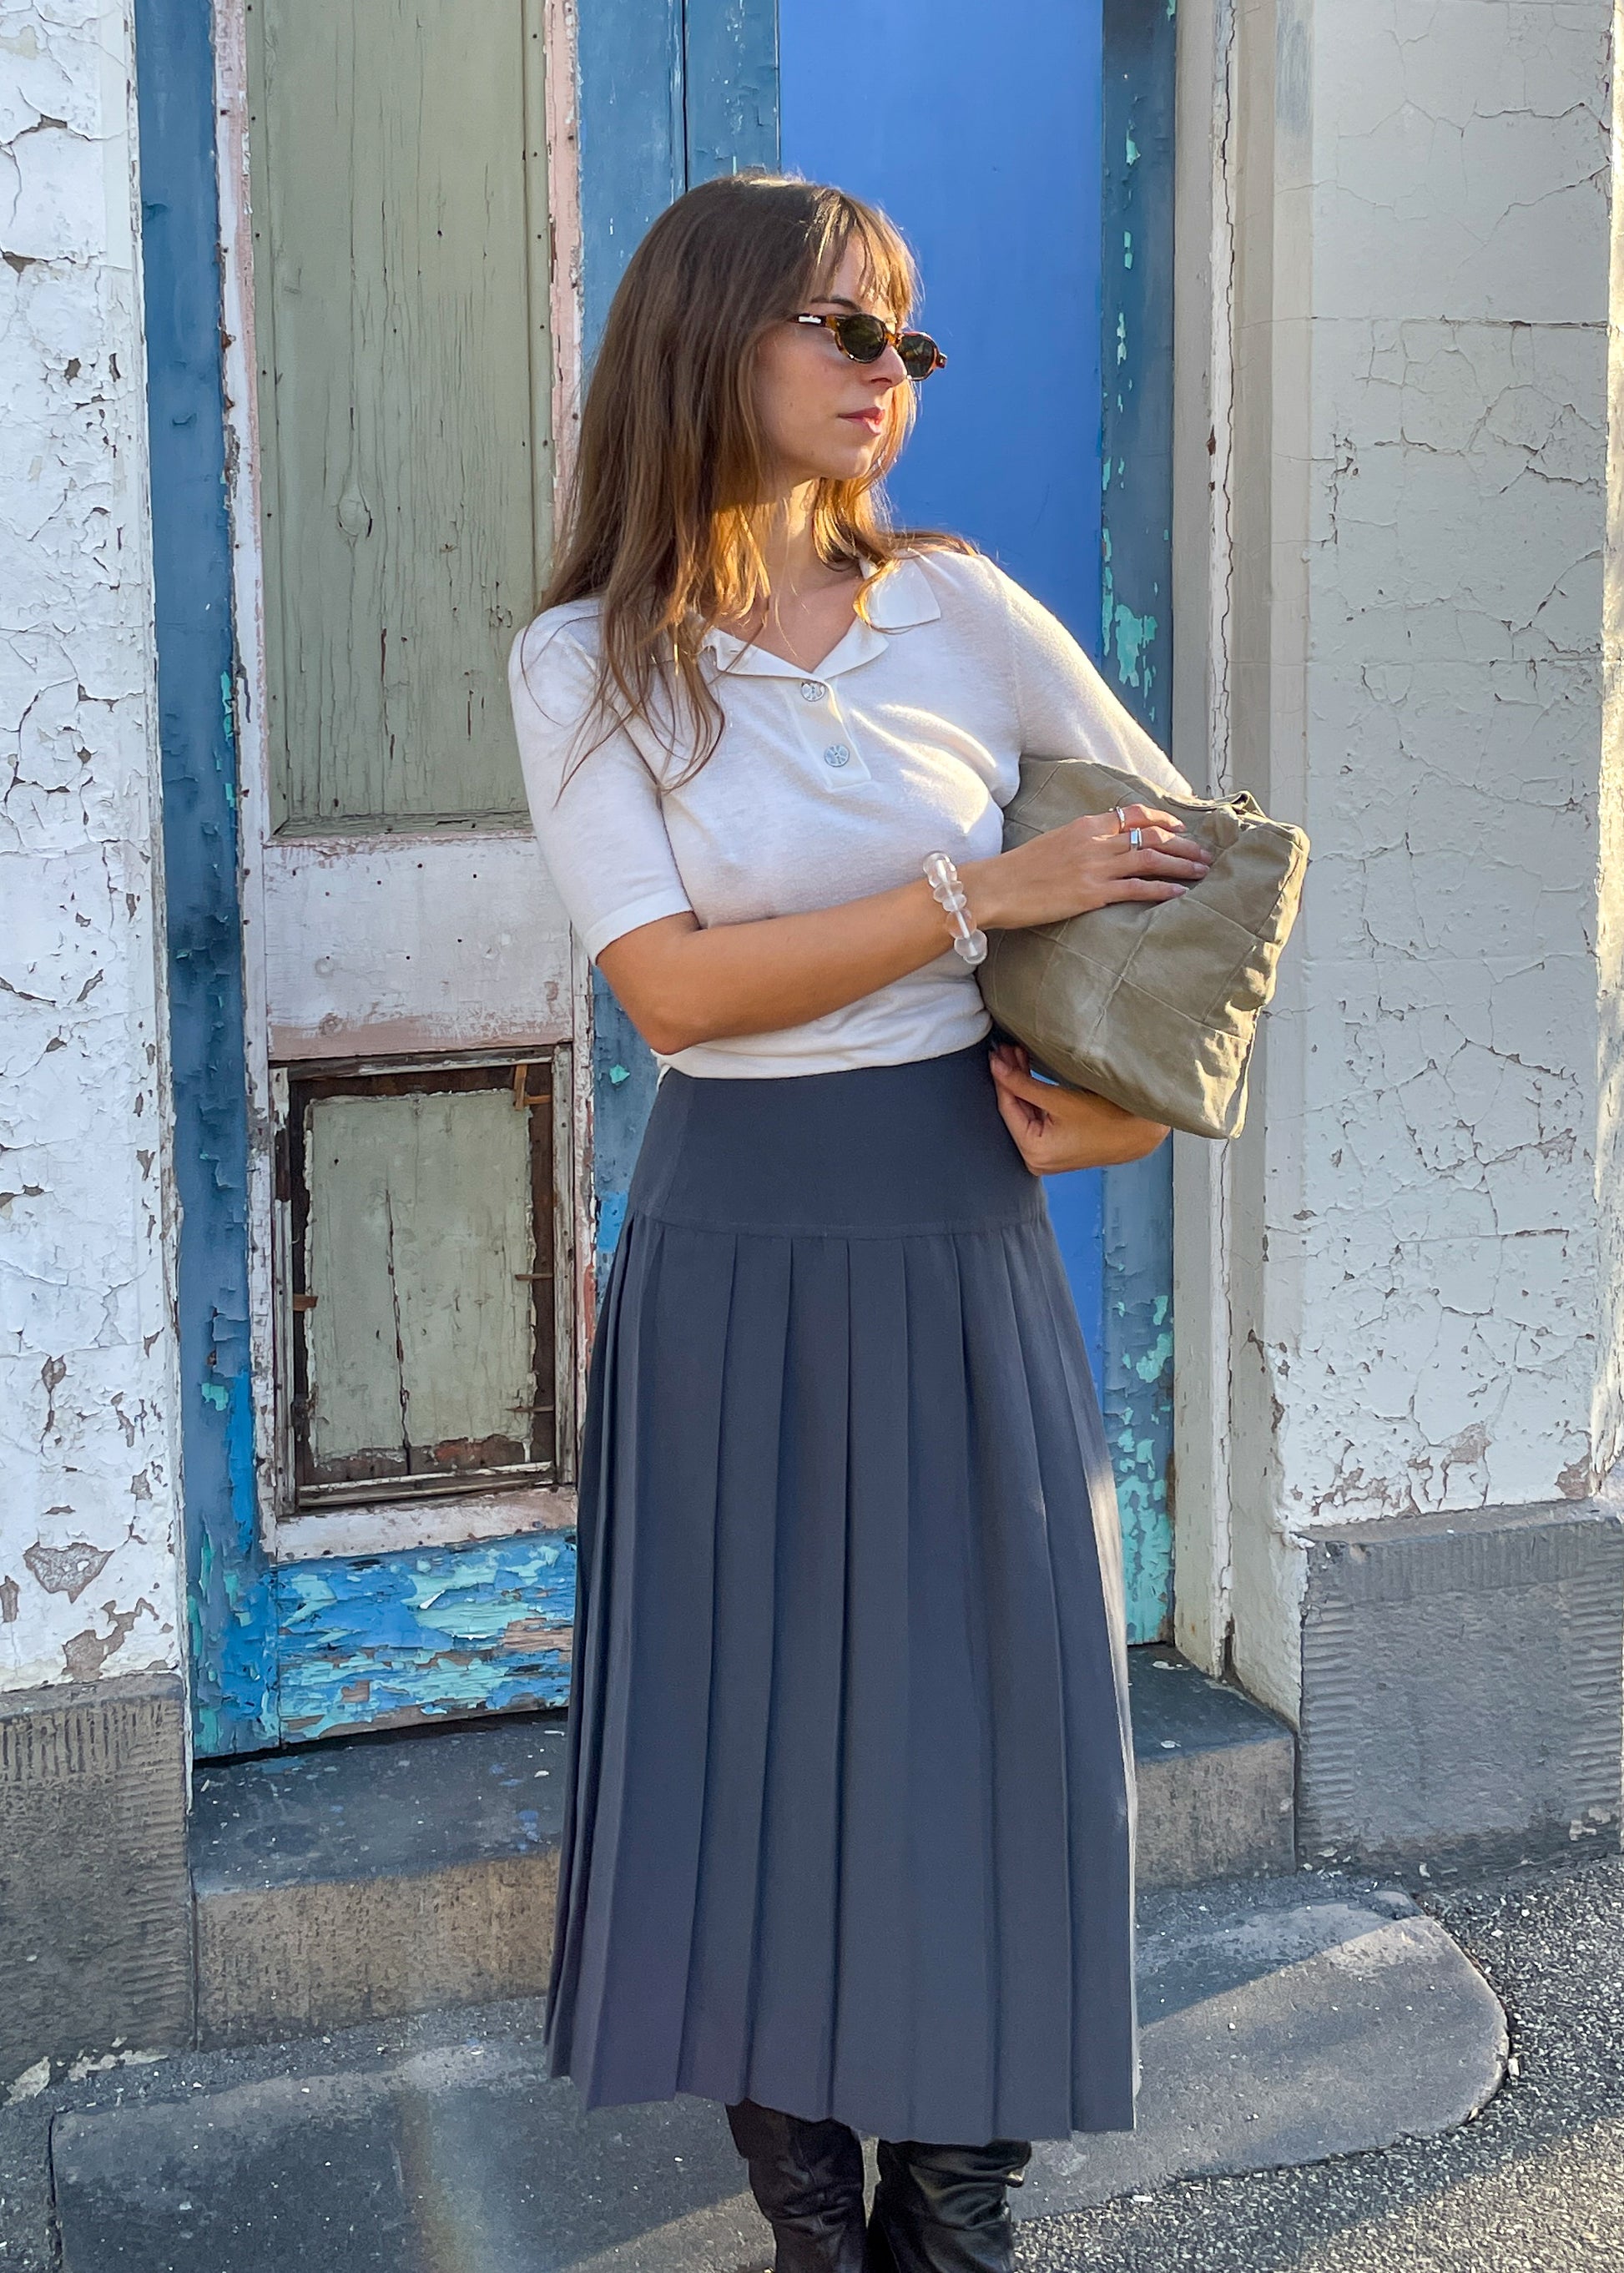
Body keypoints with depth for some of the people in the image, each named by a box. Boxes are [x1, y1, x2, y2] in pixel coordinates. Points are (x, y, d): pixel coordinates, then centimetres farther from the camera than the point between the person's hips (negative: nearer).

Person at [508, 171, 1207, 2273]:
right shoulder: (586, 663, -3)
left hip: (960, 1237, 1)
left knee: (984, 1730, 6)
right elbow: (673, 986, -13)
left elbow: (1187, 861, 10)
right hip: (732, 1250, -1)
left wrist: (1140, 1094, -3)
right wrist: (986, 896, -15)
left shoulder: (961, 611, 2)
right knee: (749, 1746, 7)